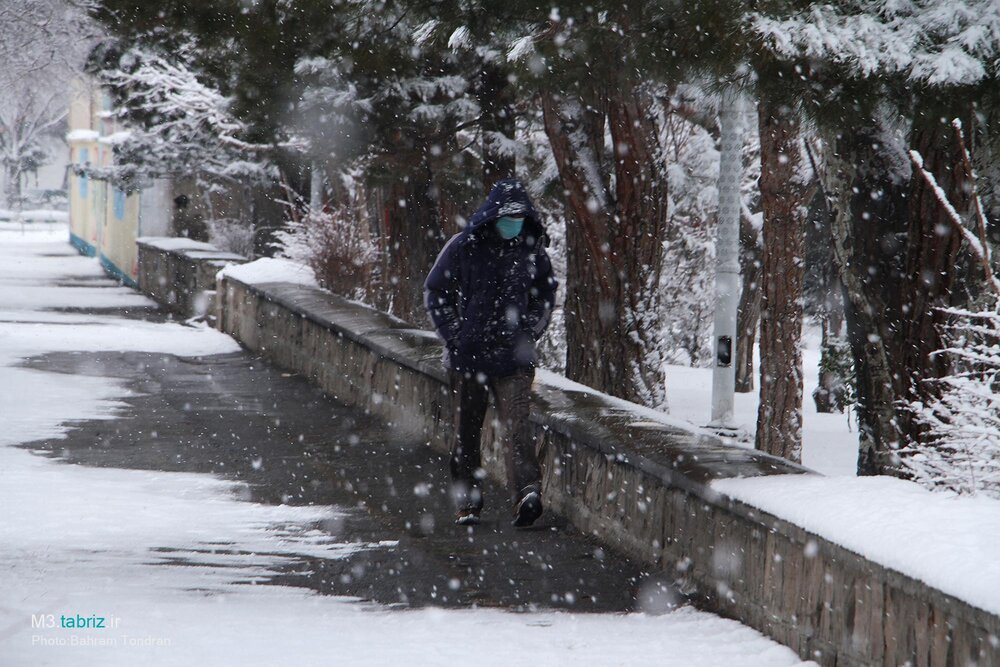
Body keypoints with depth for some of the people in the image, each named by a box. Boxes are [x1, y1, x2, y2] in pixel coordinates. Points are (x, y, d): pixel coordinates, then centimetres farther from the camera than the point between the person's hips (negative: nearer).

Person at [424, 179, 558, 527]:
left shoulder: (532, 250, 4)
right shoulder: (464, 246, -4)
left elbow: (546, 293, 20)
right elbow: (435, 291, 4)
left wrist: (531, 331, 6)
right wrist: (454, 336, -3)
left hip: (515, 358, 0)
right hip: (468, 356, 0)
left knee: (516, 423, -15)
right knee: (467, 430, 8)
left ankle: (528, 493, -28)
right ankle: (467, 502, 17)